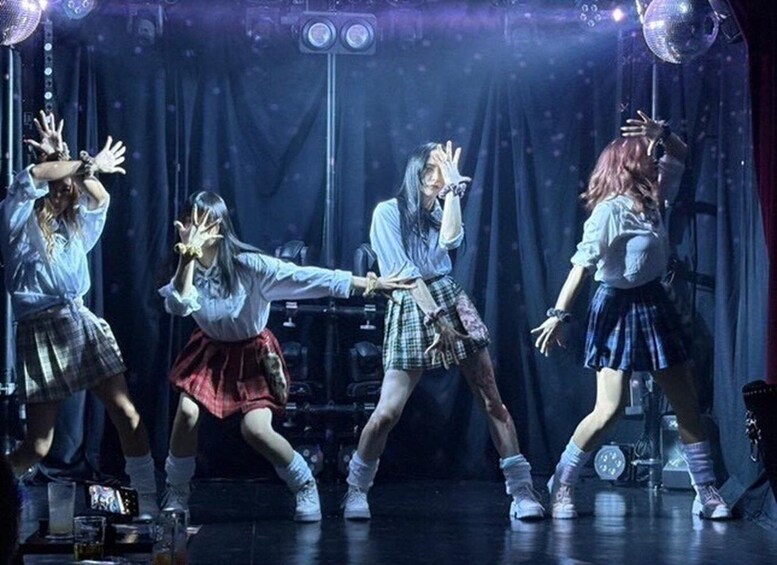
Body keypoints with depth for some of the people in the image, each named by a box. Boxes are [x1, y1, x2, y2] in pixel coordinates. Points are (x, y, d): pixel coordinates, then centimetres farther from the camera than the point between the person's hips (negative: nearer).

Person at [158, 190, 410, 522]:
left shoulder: (246, 264, -24)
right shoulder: (183, 268, -11)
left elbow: (303, 277, -29)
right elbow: (178, 306, -31)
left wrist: (367, 283, -36)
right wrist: (189, 256, -38)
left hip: (253, 354, -3)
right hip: (211, 352, 3)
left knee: (255, 429, -19)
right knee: (187, 411, -18)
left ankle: (305, 486, 6)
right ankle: (176, 493, 4)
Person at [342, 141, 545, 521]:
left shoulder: (439, 212, 16)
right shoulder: (388, 212, 0)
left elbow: (451, 240, -8)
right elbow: (403, 270, -9)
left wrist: (454, 188, -3)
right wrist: (435, 318, -15)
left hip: (451, 302, 4)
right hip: (410, 310, -4)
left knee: (491, 401, -3)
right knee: (387, 411, -11)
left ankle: (522, 490, -1)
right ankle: (356, 490, 8)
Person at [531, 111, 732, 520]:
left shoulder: (651, 199, 6)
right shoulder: (610, 210, -16)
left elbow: (680, 154, 19)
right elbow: (582, 265, -20)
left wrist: (662, 134, -1)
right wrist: (559, 314, -24)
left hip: (653, 304, 8)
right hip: (618, 308, -8)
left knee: (687, 404, 7)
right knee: (610, 409, -13)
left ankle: (707, 494, 13)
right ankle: (561, 485, 4)